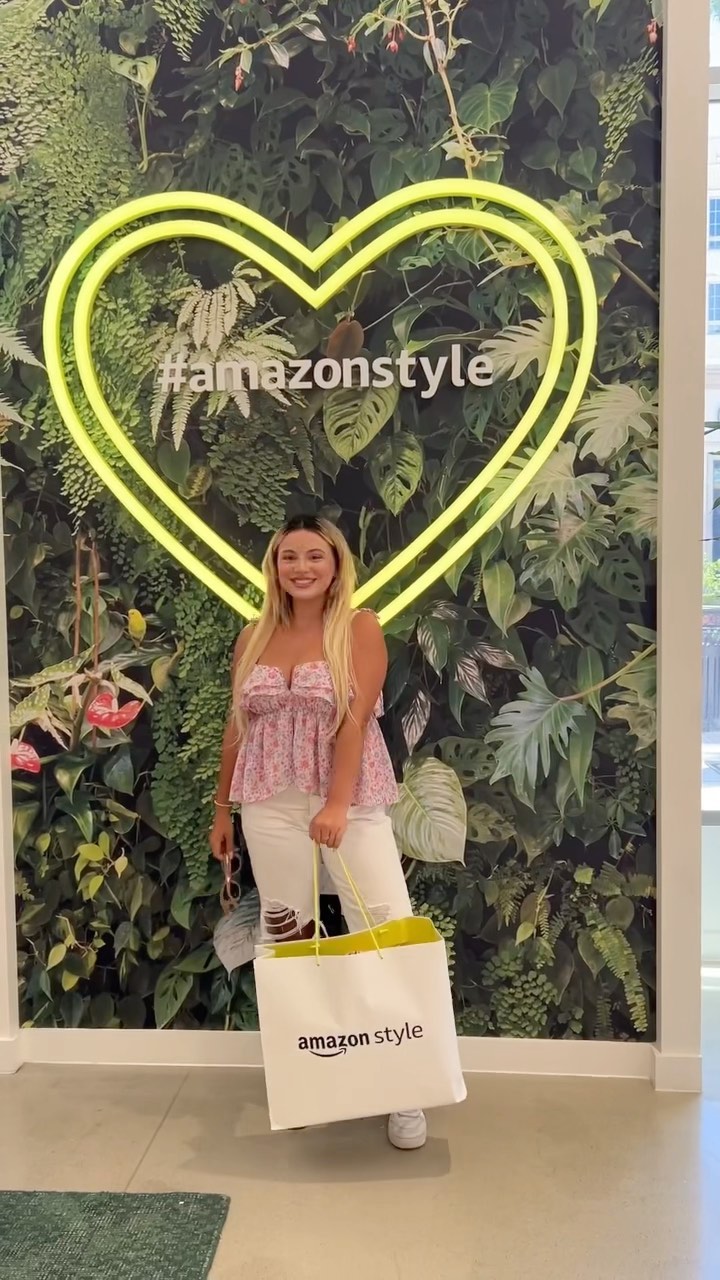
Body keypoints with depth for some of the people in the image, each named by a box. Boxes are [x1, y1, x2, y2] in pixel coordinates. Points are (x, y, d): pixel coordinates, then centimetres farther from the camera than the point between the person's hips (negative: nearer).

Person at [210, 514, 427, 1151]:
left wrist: (337, 805, -22)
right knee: (286, 933, 10)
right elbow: (237, 728, 13)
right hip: (270, 804, 4)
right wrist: (222, 809, 15)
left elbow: (356, 720, -13)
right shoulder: (254, 637, 8)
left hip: (351, 801, -3)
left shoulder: (360, 626, -4)